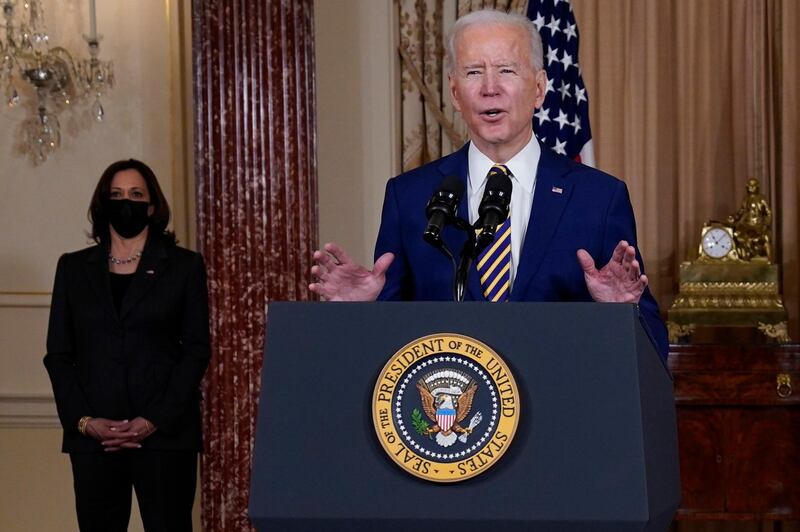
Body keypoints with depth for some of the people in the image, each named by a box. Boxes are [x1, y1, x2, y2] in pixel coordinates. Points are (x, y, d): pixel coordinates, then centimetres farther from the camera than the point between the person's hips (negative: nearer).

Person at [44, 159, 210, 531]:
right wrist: (83, 421, -5)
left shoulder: (184, 266, 7)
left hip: (164, 432, -2)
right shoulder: (74, 268, 13)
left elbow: (196, 351, 2)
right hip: (93, 436, 2)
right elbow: (58, 355, 10)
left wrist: (153, 421, -9)